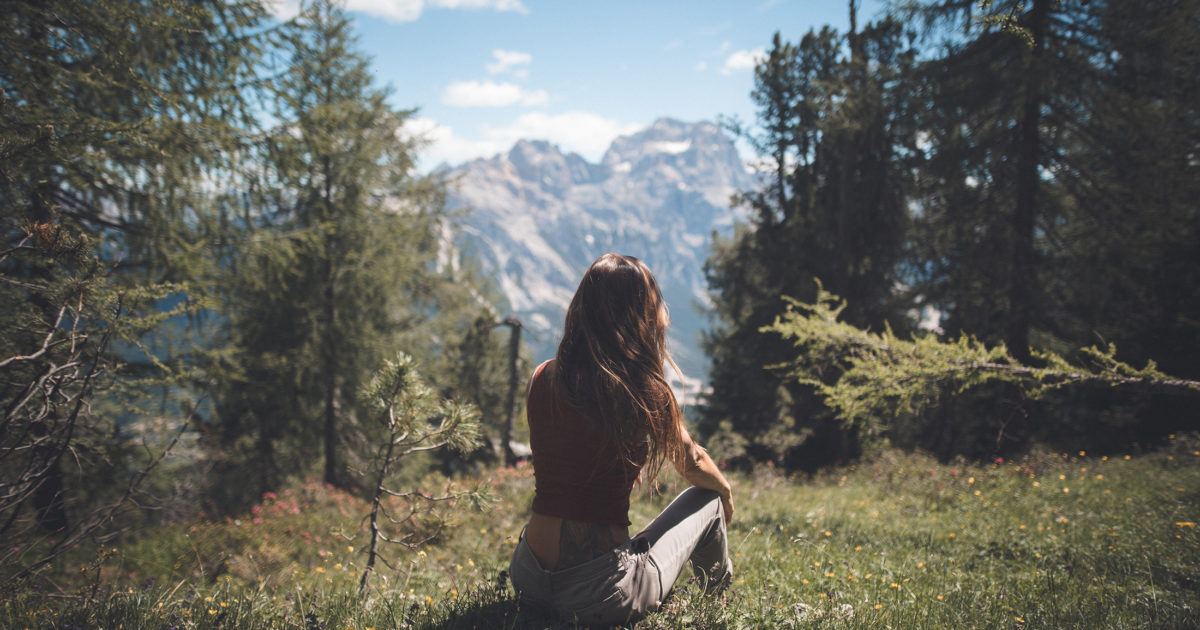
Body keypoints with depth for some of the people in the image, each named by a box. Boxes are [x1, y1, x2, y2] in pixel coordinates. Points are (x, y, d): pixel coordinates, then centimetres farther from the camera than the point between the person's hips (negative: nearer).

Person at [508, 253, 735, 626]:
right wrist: (726, 491, 29)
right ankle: (718, 596, 45)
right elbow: (692, 463, 6)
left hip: (528, 580, 5)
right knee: (708, 500, 21)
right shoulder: (646, 392, -13)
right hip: (601, 595, -5)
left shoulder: (543, 378, -2)